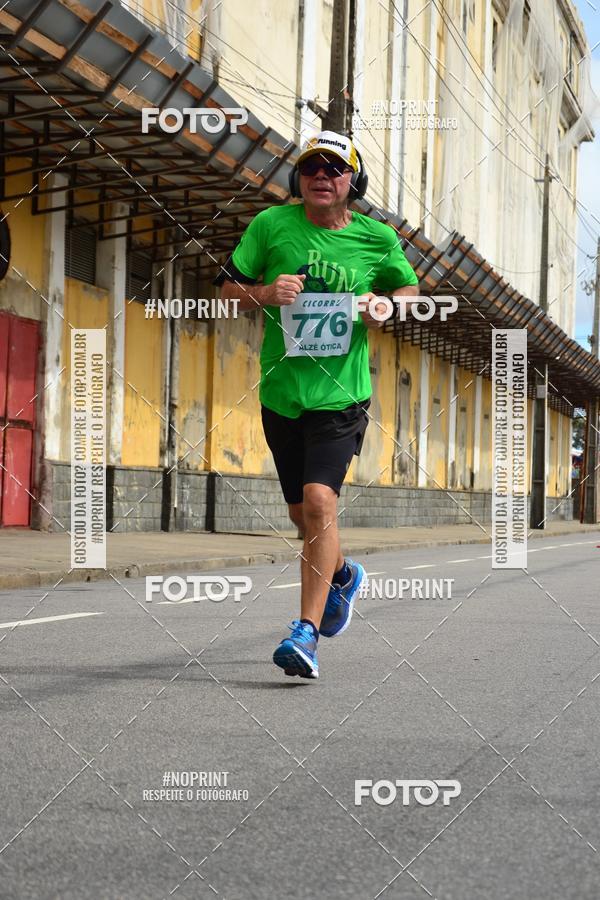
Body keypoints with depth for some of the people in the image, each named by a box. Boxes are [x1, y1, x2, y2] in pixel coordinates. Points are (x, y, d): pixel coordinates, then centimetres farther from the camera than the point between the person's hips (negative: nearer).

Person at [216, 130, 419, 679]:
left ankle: (306, 633, -20)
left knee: (320, 500, -21)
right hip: (281, 393, 3)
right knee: (301, 513, 15)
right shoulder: (272, 224, -1)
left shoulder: (378, 238, 1)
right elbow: (228, 289, 4)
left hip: (341, 394, -3)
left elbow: (410, 287, 18)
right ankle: (343, 575, 47)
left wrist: (386, 306, -4)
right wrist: (266, 293, -16)